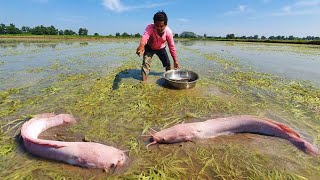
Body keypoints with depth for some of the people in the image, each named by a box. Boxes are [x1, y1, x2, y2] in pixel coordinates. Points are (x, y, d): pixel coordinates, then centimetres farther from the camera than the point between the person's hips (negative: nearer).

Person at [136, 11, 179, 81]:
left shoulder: (168, 32, -28)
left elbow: (172, 46, -23)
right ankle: (144, 81, -15)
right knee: (146, 62, -19)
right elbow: (145, 36, -57)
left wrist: (175, 60, -21)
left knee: (167, 63, 2)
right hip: (149, 47, -2)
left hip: (161, 48, 2)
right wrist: (141, 46, -81)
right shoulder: (150, 28, -36)